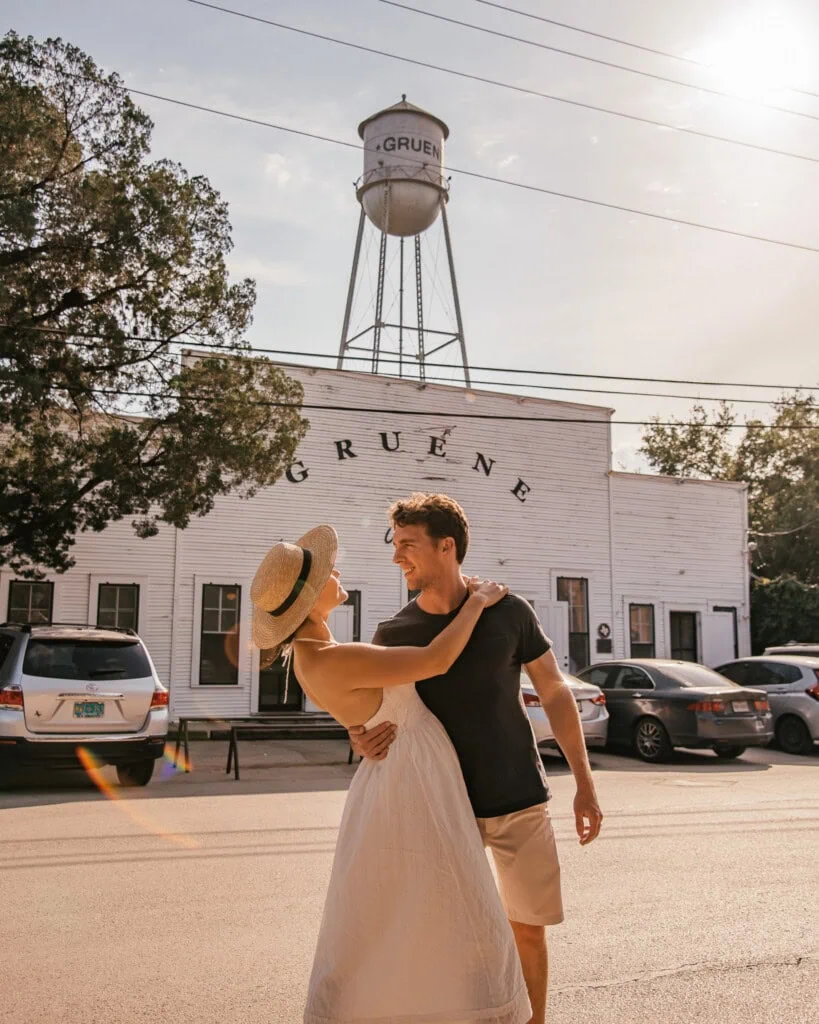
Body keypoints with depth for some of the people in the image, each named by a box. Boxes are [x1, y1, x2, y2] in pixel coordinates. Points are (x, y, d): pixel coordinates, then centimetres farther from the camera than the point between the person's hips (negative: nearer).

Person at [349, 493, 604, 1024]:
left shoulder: (508, 612, -8)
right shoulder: (393, 633, -5)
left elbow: (555, 693, 0)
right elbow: (374, 715, 4)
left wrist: (585, 786, 0)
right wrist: (366, 740, -21)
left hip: (521, 803, 0)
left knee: (528, 928, 10)